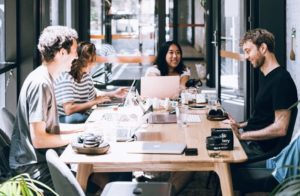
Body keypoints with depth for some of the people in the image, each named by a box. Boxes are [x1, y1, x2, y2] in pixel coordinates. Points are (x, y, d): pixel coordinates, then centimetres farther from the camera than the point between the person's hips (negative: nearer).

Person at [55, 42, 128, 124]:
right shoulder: (66, 78, -21)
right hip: (65, 120, -7)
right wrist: (95, 102, -21)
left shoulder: (86, 76, 5)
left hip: (84, 117, 7)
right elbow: (69, 109, -29)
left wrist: (113, 94, 10)